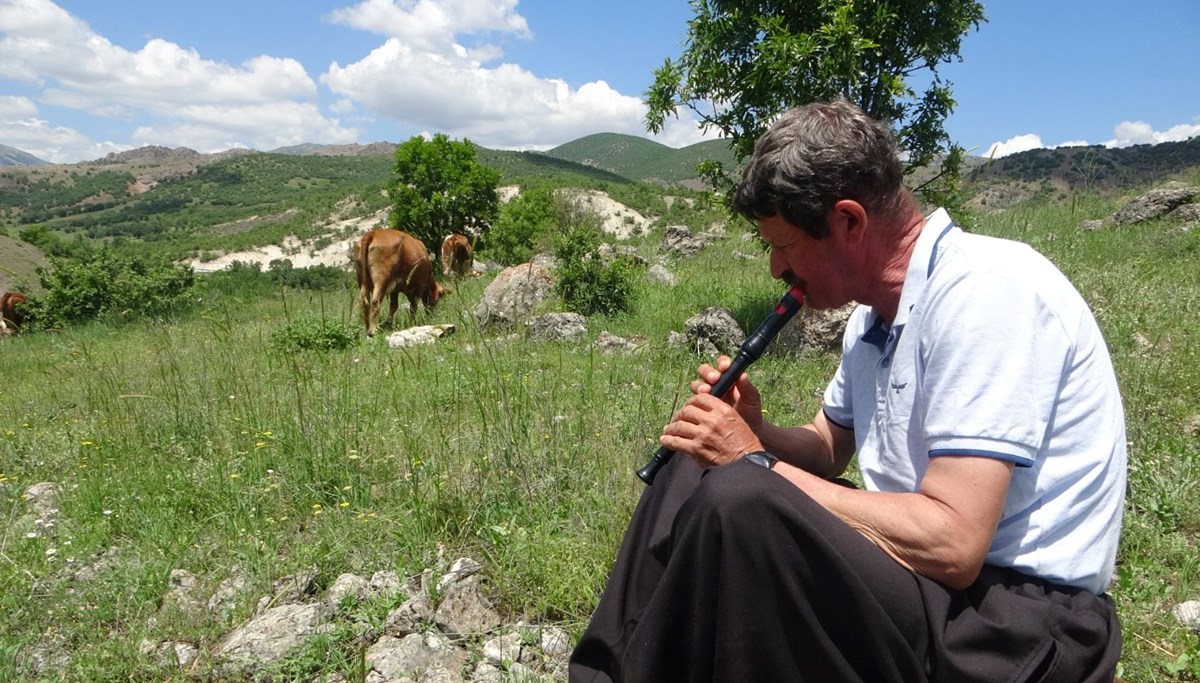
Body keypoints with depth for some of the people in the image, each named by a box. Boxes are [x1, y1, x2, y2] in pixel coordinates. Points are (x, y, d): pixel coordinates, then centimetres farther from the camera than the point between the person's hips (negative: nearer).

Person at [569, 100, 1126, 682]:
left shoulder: (985, 291, -20)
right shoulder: (873, 316, 7)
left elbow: (953, 544, -27)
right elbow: (828, 451, 21)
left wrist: (758, 463, -19)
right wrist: (755, 433, -2)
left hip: (1020, 617, -9)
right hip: (930, 578, 9)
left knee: (737, 502, -29)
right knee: (690, 475, 7)